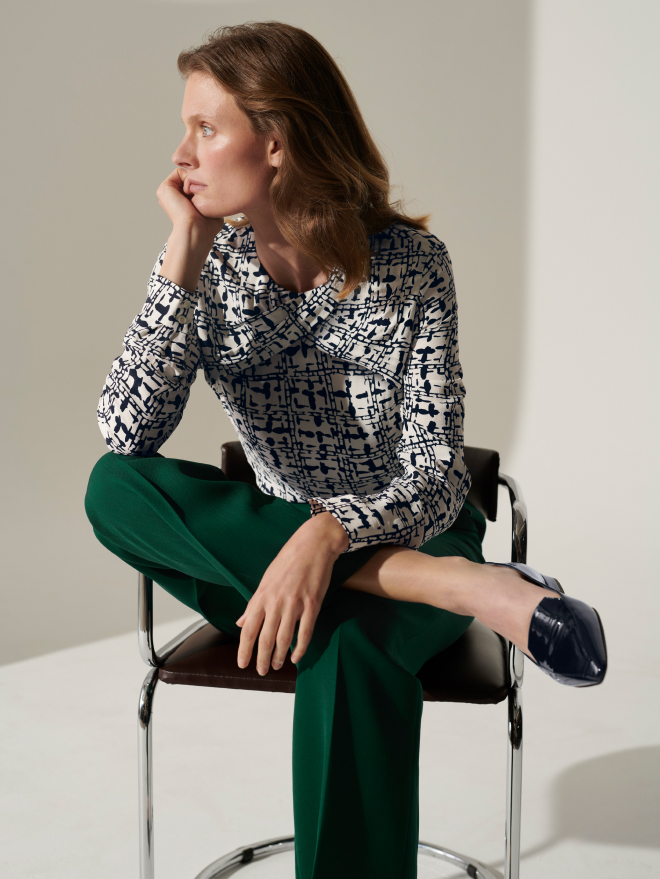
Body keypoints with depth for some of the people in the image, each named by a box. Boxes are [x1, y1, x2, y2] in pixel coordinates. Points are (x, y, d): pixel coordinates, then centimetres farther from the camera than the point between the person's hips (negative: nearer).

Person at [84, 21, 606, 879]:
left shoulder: (409, 262, -11)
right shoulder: (211, 267, -3)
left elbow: (435, 476, -16)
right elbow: (129, 435, -16)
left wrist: (328, 533, -35)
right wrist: (183, 260, -20)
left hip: (411, 535, -4)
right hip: (274, 543, 4)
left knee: (347, 656, -38)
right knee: (114, 490, -25)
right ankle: (454, 587, -29)